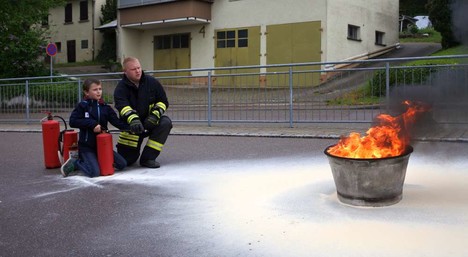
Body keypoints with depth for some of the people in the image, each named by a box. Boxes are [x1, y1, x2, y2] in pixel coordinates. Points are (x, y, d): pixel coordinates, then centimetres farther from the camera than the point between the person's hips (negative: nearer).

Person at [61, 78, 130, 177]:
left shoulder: (106, 107, 7)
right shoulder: (82, 106, -5)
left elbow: (117, 122, -2)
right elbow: (72, 121, -15)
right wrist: (92, 124, -21)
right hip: (86, 146, -6)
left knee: (122, 164, 2)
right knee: (95, 172, -24)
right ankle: (74, 162, 7)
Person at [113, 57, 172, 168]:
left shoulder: (151, 82, -3)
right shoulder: (121, 88, -12)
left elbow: (163, 101, 1)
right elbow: (122, 106, -32)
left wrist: (155, 114, -20)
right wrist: (133, 119, -52)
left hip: (151, 121, 2)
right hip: (131, 126, -2)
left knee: (166, 123, -31)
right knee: (126, 160, -8)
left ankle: (147, 157, -22)